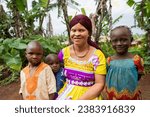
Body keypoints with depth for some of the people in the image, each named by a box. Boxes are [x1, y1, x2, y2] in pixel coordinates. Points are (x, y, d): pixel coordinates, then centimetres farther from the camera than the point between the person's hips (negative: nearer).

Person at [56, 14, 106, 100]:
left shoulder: (97, 55, -9)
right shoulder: (64, 52, 0)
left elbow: (99, 84, -9)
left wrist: (80, 99, -19)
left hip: (90, 96, -2)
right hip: (67, 94, 2)